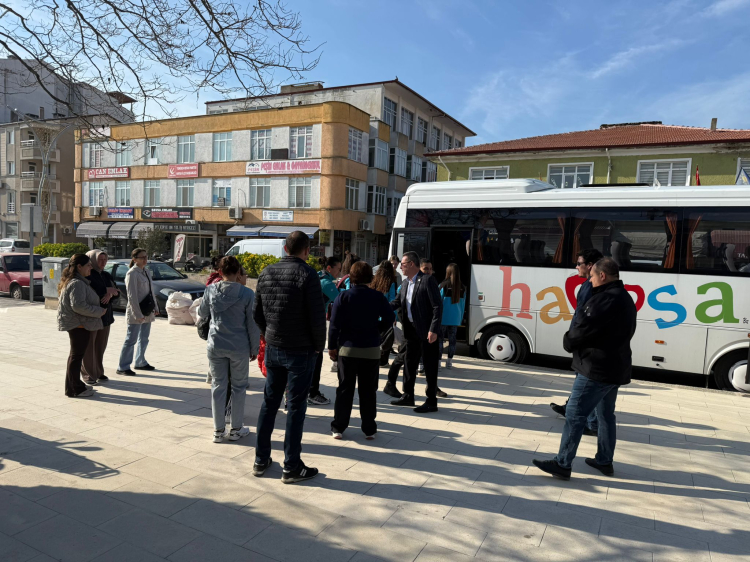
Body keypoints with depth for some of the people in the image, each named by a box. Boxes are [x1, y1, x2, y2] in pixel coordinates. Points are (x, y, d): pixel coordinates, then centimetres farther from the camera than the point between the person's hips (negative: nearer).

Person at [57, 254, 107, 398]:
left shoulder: (77, 282, 16)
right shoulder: (77, 283, -19)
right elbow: (78, 306, -27)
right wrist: (99, 311, -19)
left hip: (76, 324, 11)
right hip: (78, 324, -11)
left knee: (75, 355, 19)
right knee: (77, 355, -3)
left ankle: (73, 386, 31)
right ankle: (75, 389, 5)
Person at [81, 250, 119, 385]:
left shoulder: (106, 276, 14)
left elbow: (116, 292, 7)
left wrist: (110, 294, -16)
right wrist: (108, 290, -12)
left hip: (105, 316, 6)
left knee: (101, 346, 10)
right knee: (89, 346, 1)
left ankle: (99, 372, 19)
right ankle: (88, 374, 10)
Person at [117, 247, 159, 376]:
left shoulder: (147, 272, 11)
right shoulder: (132, 273, -13)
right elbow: (132, 295, -17)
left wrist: (155, 307, 10)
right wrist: (138, 314, -19)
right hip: (136, 313, -8)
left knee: (144, 339, 17)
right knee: (131, 340, -3)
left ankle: (140, 362, 30)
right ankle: (122, 367, 5)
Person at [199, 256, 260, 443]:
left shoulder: (211, 289, -4)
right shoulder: (247, 294, -11)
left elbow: (201, 312, 13)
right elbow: (252, 324, -7)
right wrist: (255, 348, 5)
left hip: (215, 346, 2)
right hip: (239, 347, -2)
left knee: (218, 387, 12)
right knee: (238, 387, 12)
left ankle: (219, 430, 19)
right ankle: (236, 430, 21)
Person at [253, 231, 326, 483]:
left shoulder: (266, 273, 4)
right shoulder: (307, 274, -15)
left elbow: (257, 313, 9)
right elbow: (317, 317, -17)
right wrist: (319, 346, -3)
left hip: (273, 349, 6)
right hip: (301, 351, -6)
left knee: (269, 402, 16)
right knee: (296, 407, 4)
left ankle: (261, 460, 26)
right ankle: (292, 467, 13)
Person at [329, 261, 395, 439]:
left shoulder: (343, 296, -5)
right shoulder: (378, 296, -3)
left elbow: (334, 324, -8)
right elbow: (389, 318, -5)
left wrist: (332, 346, 0)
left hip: (347, 349, 0)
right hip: (371, 350, 1)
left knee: (345, 389, 9)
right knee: (368, 390, 9)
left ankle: (338, 428, 13)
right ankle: (369, 429, 15)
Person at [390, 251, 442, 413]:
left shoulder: (427, 280, -14)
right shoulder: (405, 283, 10)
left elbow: (437, 306, -17)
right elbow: (398, 301, 18)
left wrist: (433, 330, -21)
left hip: (426, 331, -8)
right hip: (411, 330, 8)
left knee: (430, 367, 2)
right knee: (409, 363, 17)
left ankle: (431, 402, 12)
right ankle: (408, 396, 32)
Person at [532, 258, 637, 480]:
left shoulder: (606, 299, -21)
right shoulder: (625, 298, 14)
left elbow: (583, 328, -21)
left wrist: (568, 342, 0)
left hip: (596, 369, -11)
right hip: (615, 368, 11)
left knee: (575, 415, -5)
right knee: (606, 415, 19)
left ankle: (562, 464, 0)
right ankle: (604, 461, 30)